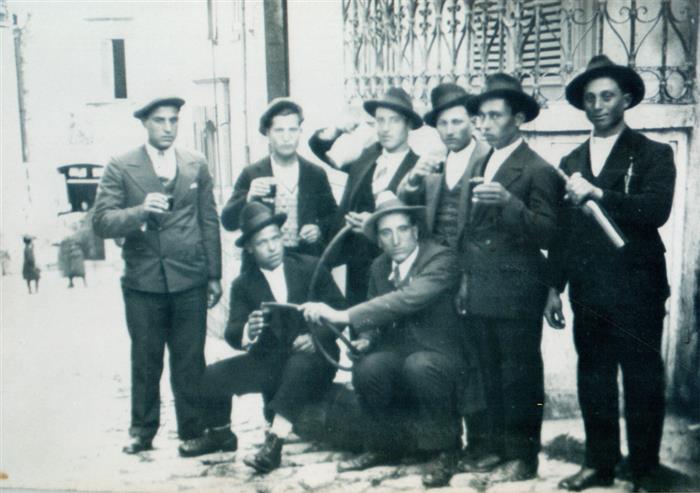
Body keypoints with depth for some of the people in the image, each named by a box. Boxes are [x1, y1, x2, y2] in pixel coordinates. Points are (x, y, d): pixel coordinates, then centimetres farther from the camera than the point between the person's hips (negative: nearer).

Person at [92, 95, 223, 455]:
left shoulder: (196, 165, 8)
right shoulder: (121, 167, 0)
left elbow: (209, 222, 10)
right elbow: (101, 222, -7)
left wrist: (214, 276, 7)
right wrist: (141, 211, -24)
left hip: (189, 280, 1)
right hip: (143, 281, -1)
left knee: (190, 361, 6)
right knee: (145, 362, 10)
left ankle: (193, 431, 20)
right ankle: (142, 433, 25)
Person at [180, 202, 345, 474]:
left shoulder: (311, 267, 2)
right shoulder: (243, 284, 5)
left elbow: (339, 309, -1)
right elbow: (232, 333, -7)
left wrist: (316, 337, -20)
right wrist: (246, 332, -32)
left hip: (312, 357, -3)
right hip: (269, 360, 3)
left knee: (300, 365, -37)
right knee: (212, 376, -15)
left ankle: (274, 442, -32)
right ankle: (220, 433, 15)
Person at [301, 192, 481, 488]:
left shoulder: (442, 259, -14)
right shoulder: (379, 267, 8)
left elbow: (409, 299, -32)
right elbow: (376, 317, 18)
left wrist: (343, 316, -35)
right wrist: (366, 338, -8)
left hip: (439, 360, -5)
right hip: (396, 355, 5)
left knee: (418, 365, -38)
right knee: (367, 368, -27)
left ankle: (443, 451, -12)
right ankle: (386, 445, 1)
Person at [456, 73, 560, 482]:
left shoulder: (537, 169, -8)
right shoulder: (483, 167, 16)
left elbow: (547, 232, -16)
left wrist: (509, 202, -29)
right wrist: (467, 279, 17)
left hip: (517, 293, -7)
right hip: (482, 292, 7)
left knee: (521, 375, -1)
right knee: (492, 373, 12)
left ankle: (523, 456, 9)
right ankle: (497, 447, 23)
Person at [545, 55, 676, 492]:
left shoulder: (653, 154, 3)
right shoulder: (572, 161, 15)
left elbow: (657, 210, -14)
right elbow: (562, 230, 14)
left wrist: (599, 194, -20)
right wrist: (555, 287, 10)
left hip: (636, 288, -4)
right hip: (587, 289, 4)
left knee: (643, 381, 2)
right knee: (593, 381, 9)